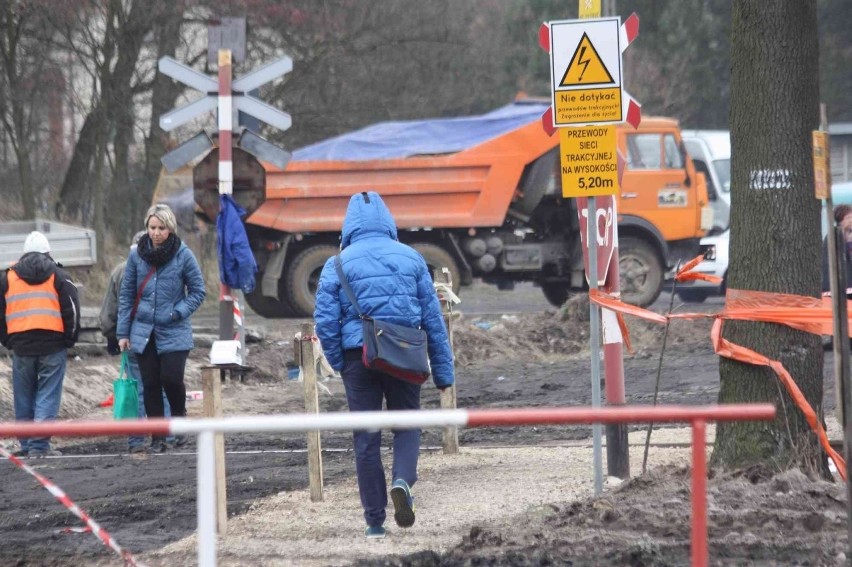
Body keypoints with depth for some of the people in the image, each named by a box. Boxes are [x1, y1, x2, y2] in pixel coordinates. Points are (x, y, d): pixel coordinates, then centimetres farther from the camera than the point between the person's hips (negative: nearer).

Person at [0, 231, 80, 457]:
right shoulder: (59, 276, 5)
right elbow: (72, 309, 1)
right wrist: (69, 340, 10)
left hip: (21, 346, 2)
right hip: (53, 345, -2)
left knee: (24, 397, 13)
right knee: (48, 395, -1)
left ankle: (27, 444, 16)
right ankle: (39, 445, -9)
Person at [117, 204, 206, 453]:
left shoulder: (183, 255, -4)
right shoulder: (137, 255, 2)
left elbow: (198, 291, 3)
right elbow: (126, 294, 8)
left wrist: (178, 311, -11)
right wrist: (123, 332, 5)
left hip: (174, 332, -2)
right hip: (144, 331, 2)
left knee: (171, 378, -14)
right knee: (150, 384, 3)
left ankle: (179, 416, 17)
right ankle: (158, 437, 12)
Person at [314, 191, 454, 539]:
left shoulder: (338, 264, -1)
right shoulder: (411, 259, 4)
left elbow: (325, 320, -5)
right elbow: (433, 317, 6)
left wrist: (339, 365, 8)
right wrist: (443, 370, 11)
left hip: (359, 358, -1)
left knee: (366, 439, 7)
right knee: (406, 425, 16)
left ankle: (375, 520, 8)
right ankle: (403, 481, -14)